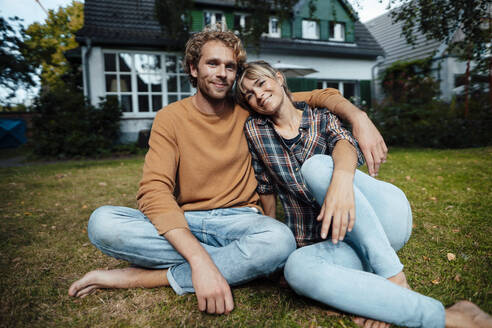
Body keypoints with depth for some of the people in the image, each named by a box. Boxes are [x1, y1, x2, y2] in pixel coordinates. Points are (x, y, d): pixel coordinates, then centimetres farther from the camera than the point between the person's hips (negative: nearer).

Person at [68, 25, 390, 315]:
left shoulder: (249, 110, 5)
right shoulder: (170, 118, -2)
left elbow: (319, 95, 10)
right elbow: (154, 191, -16)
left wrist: (359, 117, -14)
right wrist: (200, 260, -30)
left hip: (238, 219, 1)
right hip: (183, 223, 0)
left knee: (279, 240, -34)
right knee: (102, 222, -25)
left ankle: (145, 277, -18)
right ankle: (238, 260, -20)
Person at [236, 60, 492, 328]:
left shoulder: (320, 117, 6)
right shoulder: (254, 129, 8)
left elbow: (345, 143, -16)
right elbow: (265, 186, 13)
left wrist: (342, 177, -37)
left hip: (386, 216, 0)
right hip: (340, 242, 1)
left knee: (316, 166, -28)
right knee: (297, 268, -34)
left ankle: (393, 278, -24)